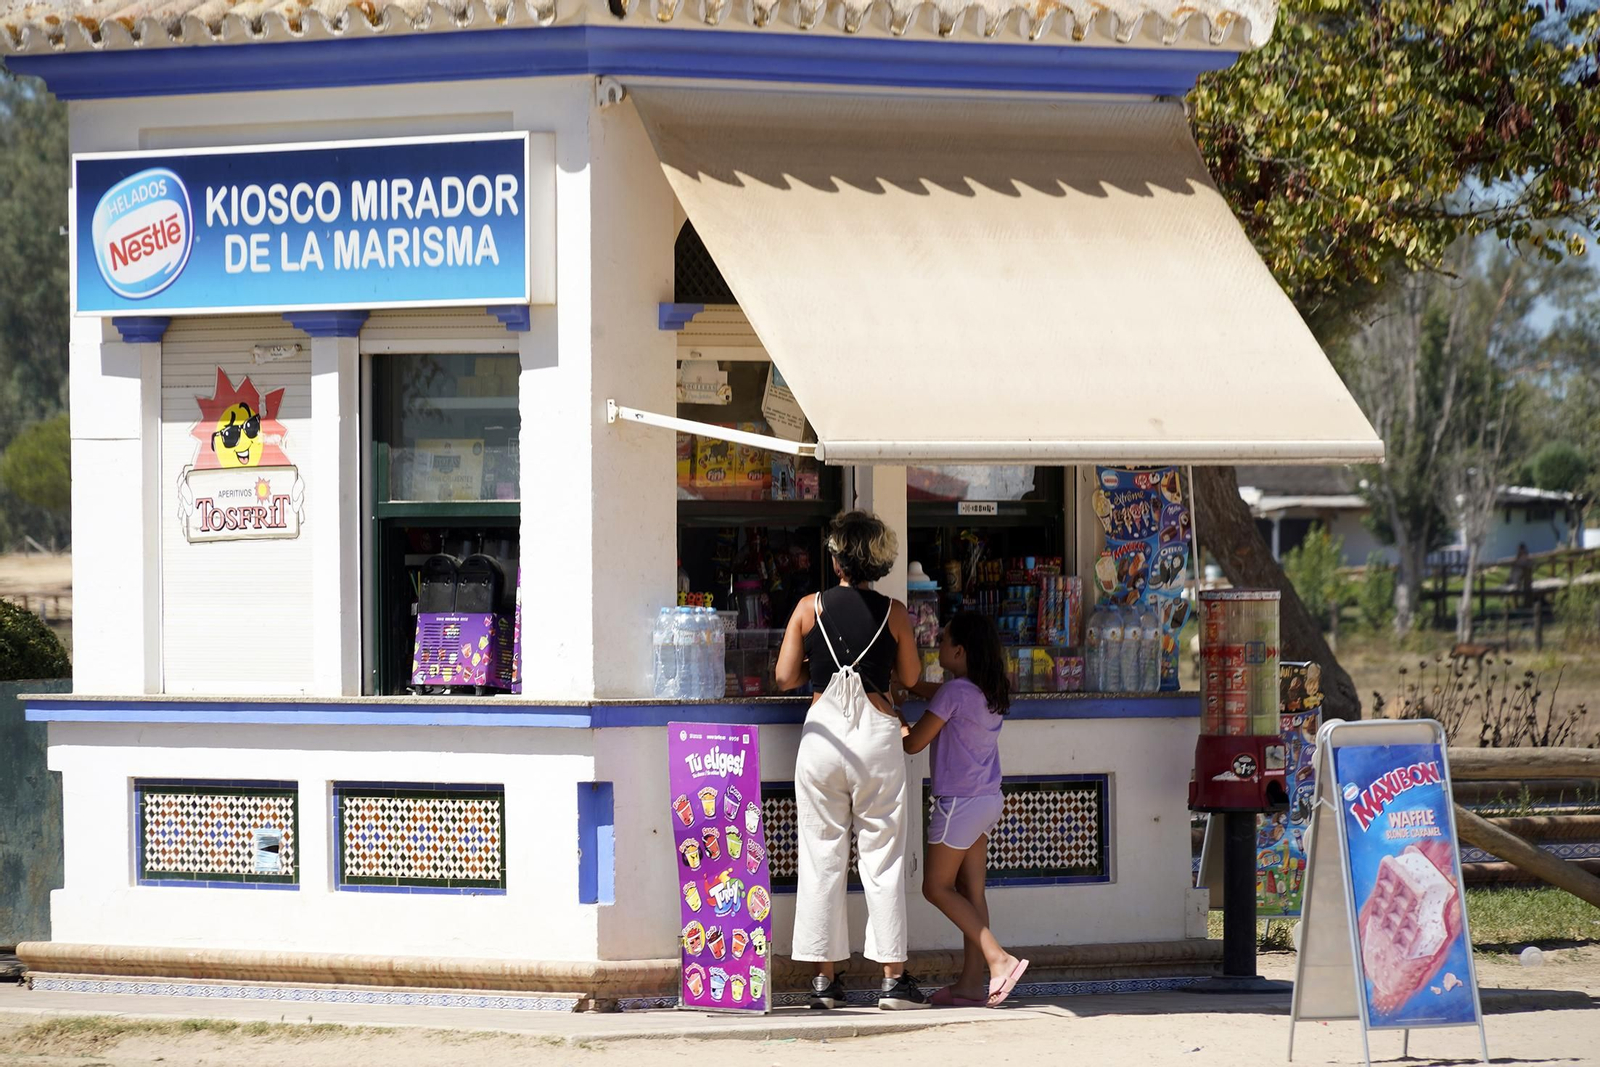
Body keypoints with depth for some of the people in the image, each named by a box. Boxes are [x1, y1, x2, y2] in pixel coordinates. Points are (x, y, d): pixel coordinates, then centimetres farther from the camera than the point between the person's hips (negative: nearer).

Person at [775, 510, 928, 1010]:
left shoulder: (810, 608, 1)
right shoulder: (893, 613, 0)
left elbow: (785, 677, 4)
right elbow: (910, 676, 10)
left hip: (822, 732, 1)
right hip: (877, 733, -1)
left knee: (822, 857, 6)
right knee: (883, 858, 4)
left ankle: (825, 978, 6)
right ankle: (893, 977, 3)